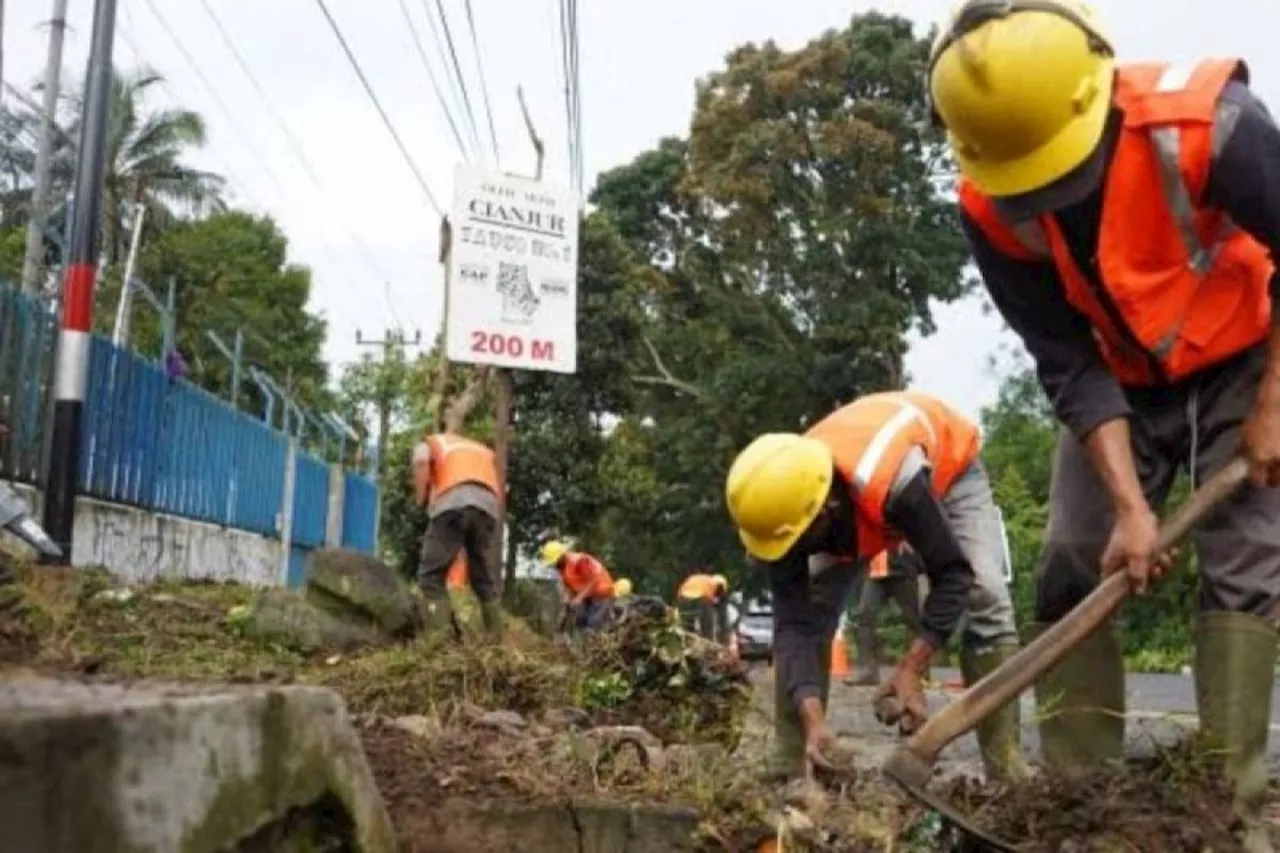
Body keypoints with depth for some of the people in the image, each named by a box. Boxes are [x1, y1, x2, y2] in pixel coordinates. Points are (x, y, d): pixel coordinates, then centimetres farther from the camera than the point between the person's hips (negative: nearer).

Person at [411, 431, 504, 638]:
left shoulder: (430, 443, 27)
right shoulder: (482, 449, 40)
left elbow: (421, 461, 3)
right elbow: (499, 487, 29)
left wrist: (420, 500, 11)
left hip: (452, 503, -4)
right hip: (488, 506, 4)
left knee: (431, 576, 0)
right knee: (488, 581, 12)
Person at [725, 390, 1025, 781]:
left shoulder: (895, 483, -49)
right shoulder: (787, 504, -33)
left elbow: (953, 574, -35)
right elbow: (794, 622, -33)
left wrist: (911, 669, -39)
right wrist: (813, 719, -44)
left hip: (947, 462, -3)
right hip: (855, 492, 4)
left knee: (985, 598, -23)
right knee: (804, 607, -10)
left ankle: (1006, 770, -15)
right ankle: (788, 768, -4)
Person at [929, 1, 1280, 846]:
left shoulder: (1206, 120, -34)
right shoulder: (989, 209, -23)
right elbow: (1067, 365, -20)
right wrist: (1128, 505, -26)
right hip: (1121, 384, 3)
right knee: (1071, 573, -3)